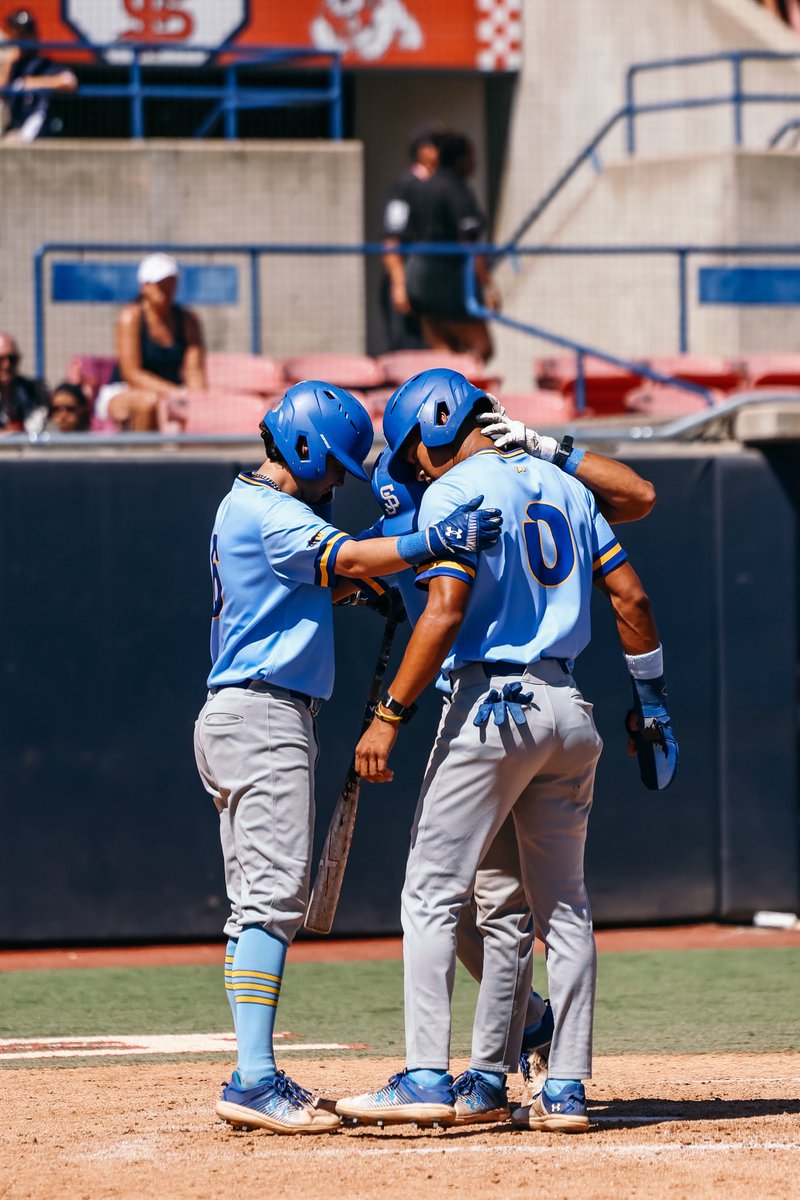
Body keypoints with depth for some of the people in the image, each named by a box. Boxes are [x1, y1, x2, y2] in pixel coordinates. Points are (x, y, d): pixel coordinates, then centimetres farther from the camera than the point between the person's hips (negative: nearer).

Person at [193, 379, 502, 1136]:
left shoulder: (246, 507, 20)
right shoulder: (268, 512, -12)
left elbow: (317, 583, 23)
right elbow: (348, 560, -26)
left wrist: (365, 573, 5)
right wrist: (432, 542, -39)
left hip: (240, 720, 11)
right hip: (264, 714, -11)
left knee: (259, 903, 10)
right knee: (274, 897, -15)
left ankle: (252, 1079, 10)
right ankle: (255, 1080, -21)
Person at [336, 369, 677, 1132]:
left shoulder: (454, 493, -7)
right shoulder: (560, 485, 14)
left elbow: (446, 614, -18)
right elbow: (628, 593, 12)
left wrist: (389, 715, -18)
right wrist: (650, 697, 19)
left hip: (492, 706, -7)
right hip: (567, 710, 7)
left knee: (432, 895, -2)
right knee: (562, 904, 11)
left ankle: (427, 1078, -9)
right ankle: (566, 1091, 8)